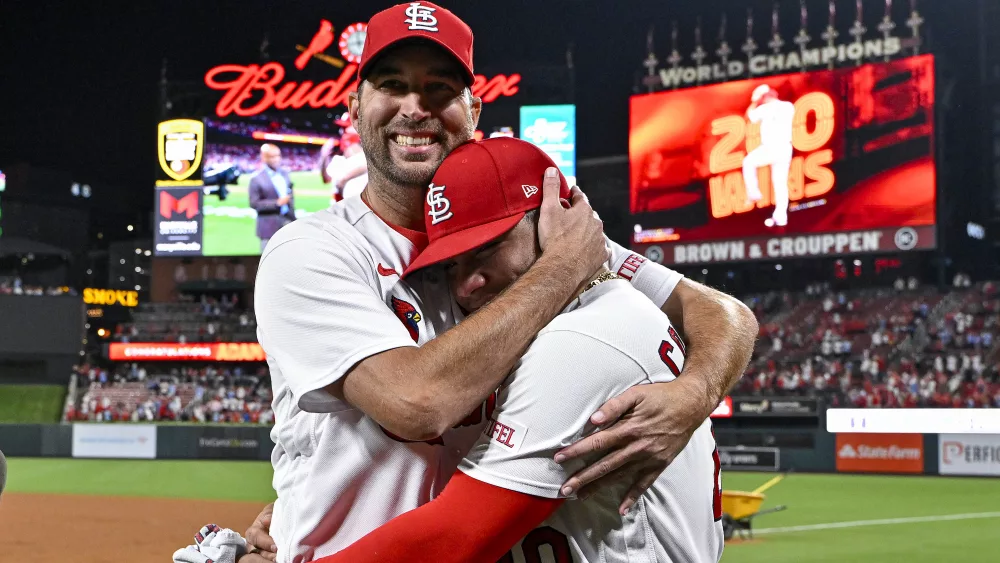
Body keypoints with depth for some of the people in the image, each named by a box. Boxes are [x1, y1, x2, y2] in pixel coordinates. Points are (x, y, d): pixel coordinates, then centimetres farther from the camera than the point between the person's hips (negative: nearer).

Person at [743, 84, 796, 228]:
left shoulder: (765, 108, -3)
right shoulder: (789, 107, 10)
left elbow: (750, 116, 13)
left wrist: (754, 100, 25)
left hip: (770, 147, -5)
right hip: (785, 148, 5)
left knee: (748, 162, 20)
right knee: (781, 183, 7)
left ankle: (753, 192, 9)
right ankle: (781, 216, 4)